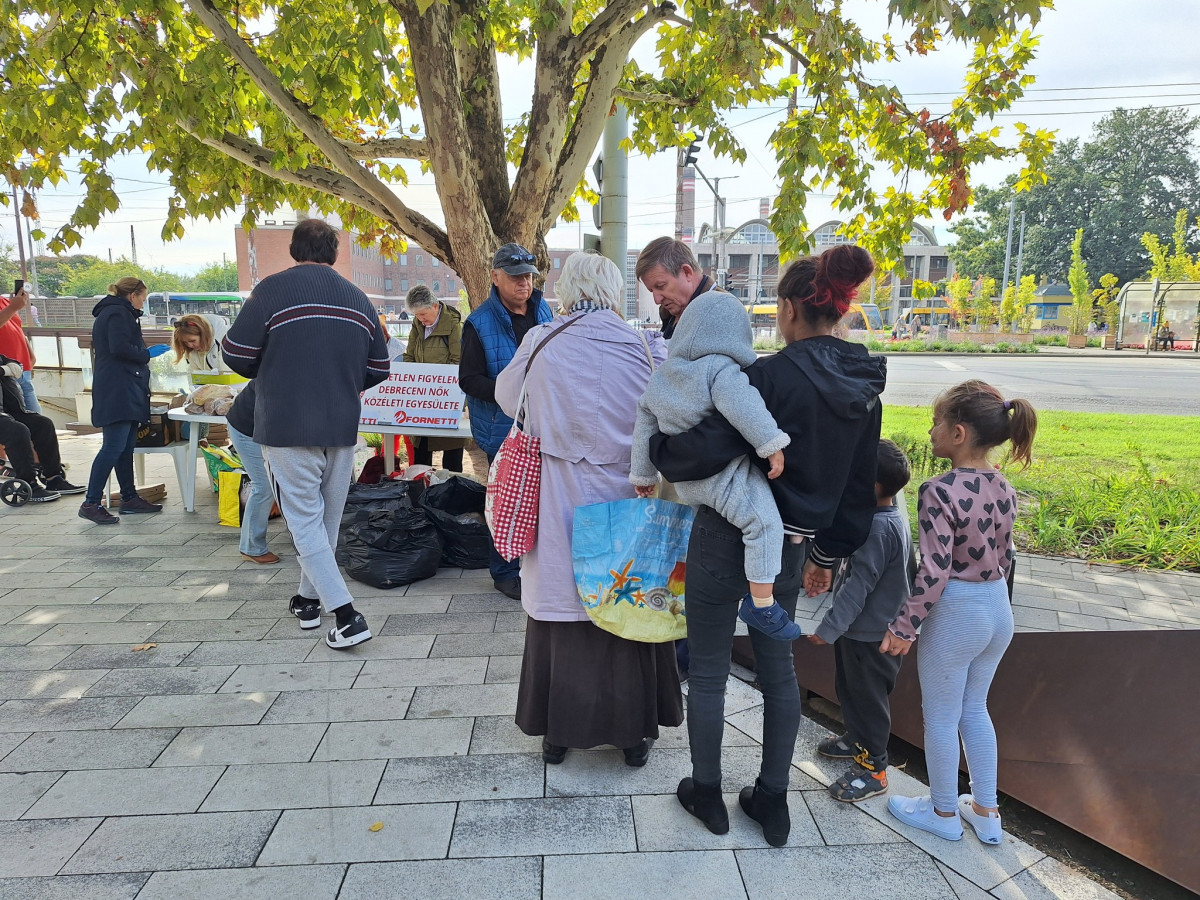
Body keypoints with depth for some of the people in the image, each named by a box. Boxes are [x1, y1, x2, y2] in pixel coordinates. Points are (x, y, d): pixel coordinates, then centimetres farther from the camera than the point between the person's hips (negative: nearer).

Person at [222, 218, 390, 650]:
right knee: (327, 518, 18)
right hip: (343, 428, 5)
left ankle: (346, 615, -6)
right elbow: (378, 369, 9)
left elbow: (236, 354, -8)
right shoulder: (357, 297, 7)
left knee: (304, 520, 1)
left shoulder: (273, 289, -7)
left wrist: (269, 373, 14)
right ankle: (308, 599, 32)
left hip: (288, 427, -5)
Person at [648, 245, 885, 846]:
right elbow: (859, 485, 10)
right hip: (791, 546, 7)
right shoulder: (864, 385, 4)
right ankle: (773, 802, 34)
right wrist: (829, 553, 20)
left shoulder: (773, 375, -20)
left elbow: (708, 449, -26)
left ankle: (707, 794, 31)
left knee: (708, 670, 12)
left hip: (729, 540, -6)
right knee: (778, 667, 21)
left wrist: (657, 452, -5)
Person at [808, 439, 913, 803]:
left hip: (870, 635, -10)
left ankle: (873, 768, 21)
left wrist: (829, 628, -23)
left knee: (867, 698, 6)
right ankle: (858, 741, 44)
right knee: (850, 689, 25)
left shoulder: (879, 528, -28)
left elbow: (858, 585, -28)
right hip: (864, 628, 10)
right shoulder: (892, 520, 5)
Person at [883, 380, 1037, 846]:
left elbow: (934, 571, -23)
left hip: (955, 614, -7)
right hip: (998, 608, 8)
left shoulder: (940, 490, -23)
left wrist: (904, 626, -13)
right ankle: (986, 812, 36)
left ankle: (944, 813, 31)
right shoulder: (1004, 488, 0)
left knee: (940, 718, 13)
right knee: (974, 710, 23)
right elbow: (1003, 557, 9)